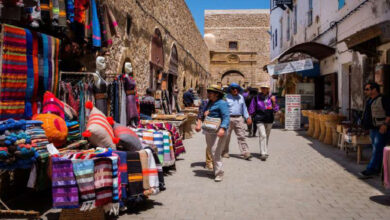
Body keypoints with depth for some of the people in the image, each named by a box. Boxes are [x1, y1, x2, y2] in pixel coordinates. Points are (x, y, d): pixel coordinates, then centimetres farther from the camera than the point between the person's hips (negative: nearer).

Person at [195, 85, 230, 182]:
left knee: (215, 153, -12)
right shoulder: (209, 103, 17)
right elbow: (203, 115, 27)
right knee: (211, 152, 16)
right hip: (208, 131, 9)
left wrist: (222, 128, -34)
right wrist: (199, 124, 14)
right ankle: (215, 170, 31)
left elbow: (226, 117, -21)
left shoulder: (222, 103, -11)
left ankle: (219, 174, -4)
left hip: (217, 132, -9)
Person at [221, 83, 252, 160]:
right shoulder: (226, 97, 2)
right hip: (229, 118, -3)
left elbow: (244, 108, 20)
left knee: (241, 136, -3)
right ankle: (225, 153, 18)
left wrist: (247, 117, 11)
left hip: (239, 118, 3)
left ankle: (245, 153, -5)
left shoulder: (241, 97, 16)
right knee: (226, 136, 4)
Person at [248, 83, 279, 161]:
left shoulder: (271, 97, 5)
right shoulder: (256, 98, 1)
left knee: (267, 136, 12)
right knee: (262, 135, -15)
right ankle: (263, 153, -18)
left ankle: (265, 152, 25)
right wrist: (256, 115, 5)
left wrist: (274, 102, -13)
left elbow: (275, 110, 1)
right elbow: (252, 109, 9)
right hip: (260, 120, -3)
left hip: (269, 120, 3)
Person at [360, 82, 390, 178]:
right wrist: (366, 125, 18)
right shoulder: (369, 101, 15)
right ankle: (377, 169, 21)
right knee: (376, 149, 13)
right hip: (373, 128, 9)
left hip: (381, 129, -9)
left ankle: (370, 170, -11)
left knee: (377, 150, -9)